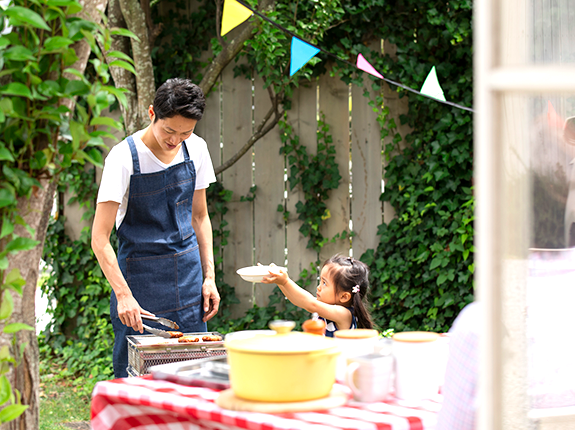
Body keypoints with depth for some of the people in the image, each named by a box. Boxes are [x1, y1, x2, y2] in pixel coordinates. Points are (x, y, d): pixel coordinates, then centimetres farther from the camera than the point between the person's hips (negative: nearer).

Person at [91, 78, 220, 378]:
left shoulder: (195, 149, 1)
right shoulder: (124, 158, -15)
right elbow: (100, 239, -17)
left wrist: (208, 277, 6)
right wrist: (123, 295, -26)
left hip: (187, 273, 5)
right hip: (141, 278, -4)